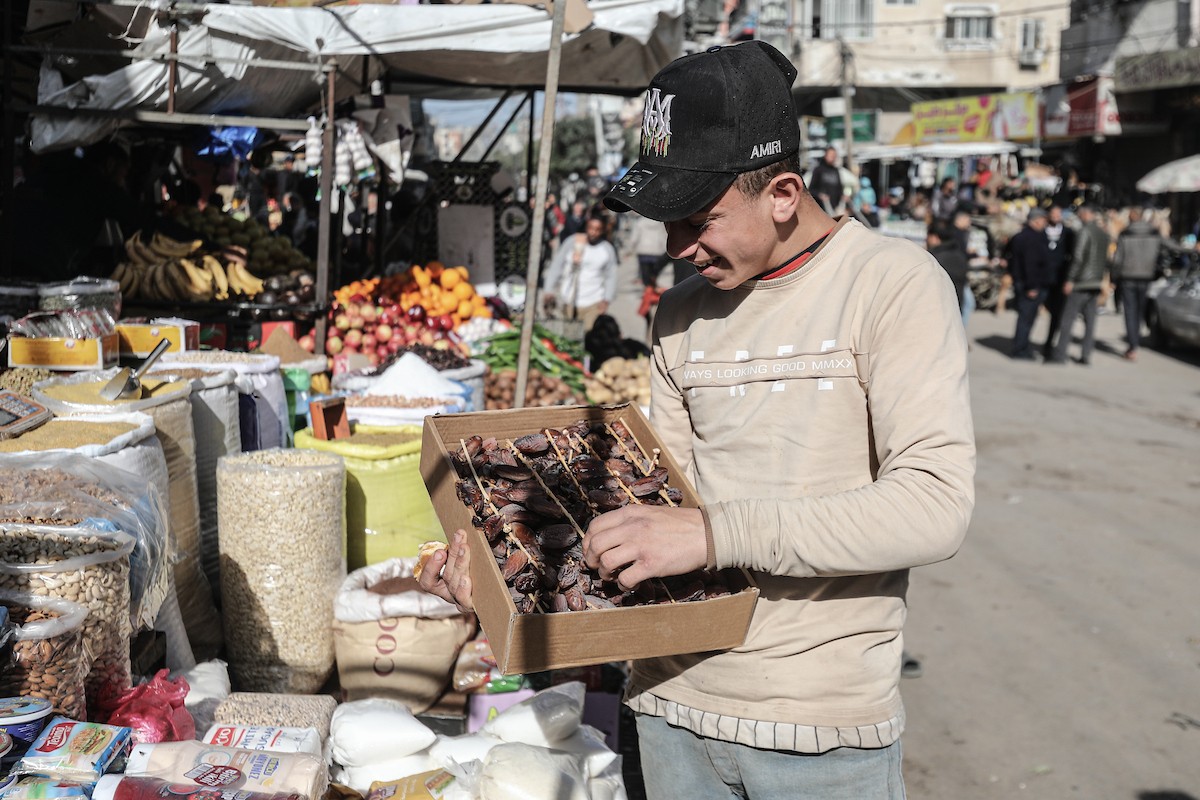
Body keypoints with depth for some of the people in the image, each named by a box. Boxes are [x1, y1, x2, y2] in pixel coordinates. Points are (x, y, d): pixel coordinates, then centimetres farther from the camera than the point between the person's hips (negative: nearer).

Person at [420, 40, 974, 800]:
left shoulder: (894, 283, -11)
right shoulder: (683, 314, 8)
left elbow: (936, 504, -20)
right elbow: (664, 494, 9)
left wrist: (716, 532, -26)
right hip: (674, 703, 5)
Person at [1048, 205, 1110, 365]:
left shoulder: (1084, 232, -11)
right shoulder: (1103, 234, 14)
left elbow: (1078, 257, -18)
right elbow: (1106, 260, 17)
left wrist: (1070, 280, -16)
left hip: (1081, 282, -8)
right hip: (1096, 283, 8)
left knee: (1068, 318, -6)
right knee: (1090, 320, 7)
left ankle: (1060, 354, -8)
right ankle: (1086, 355, 5)